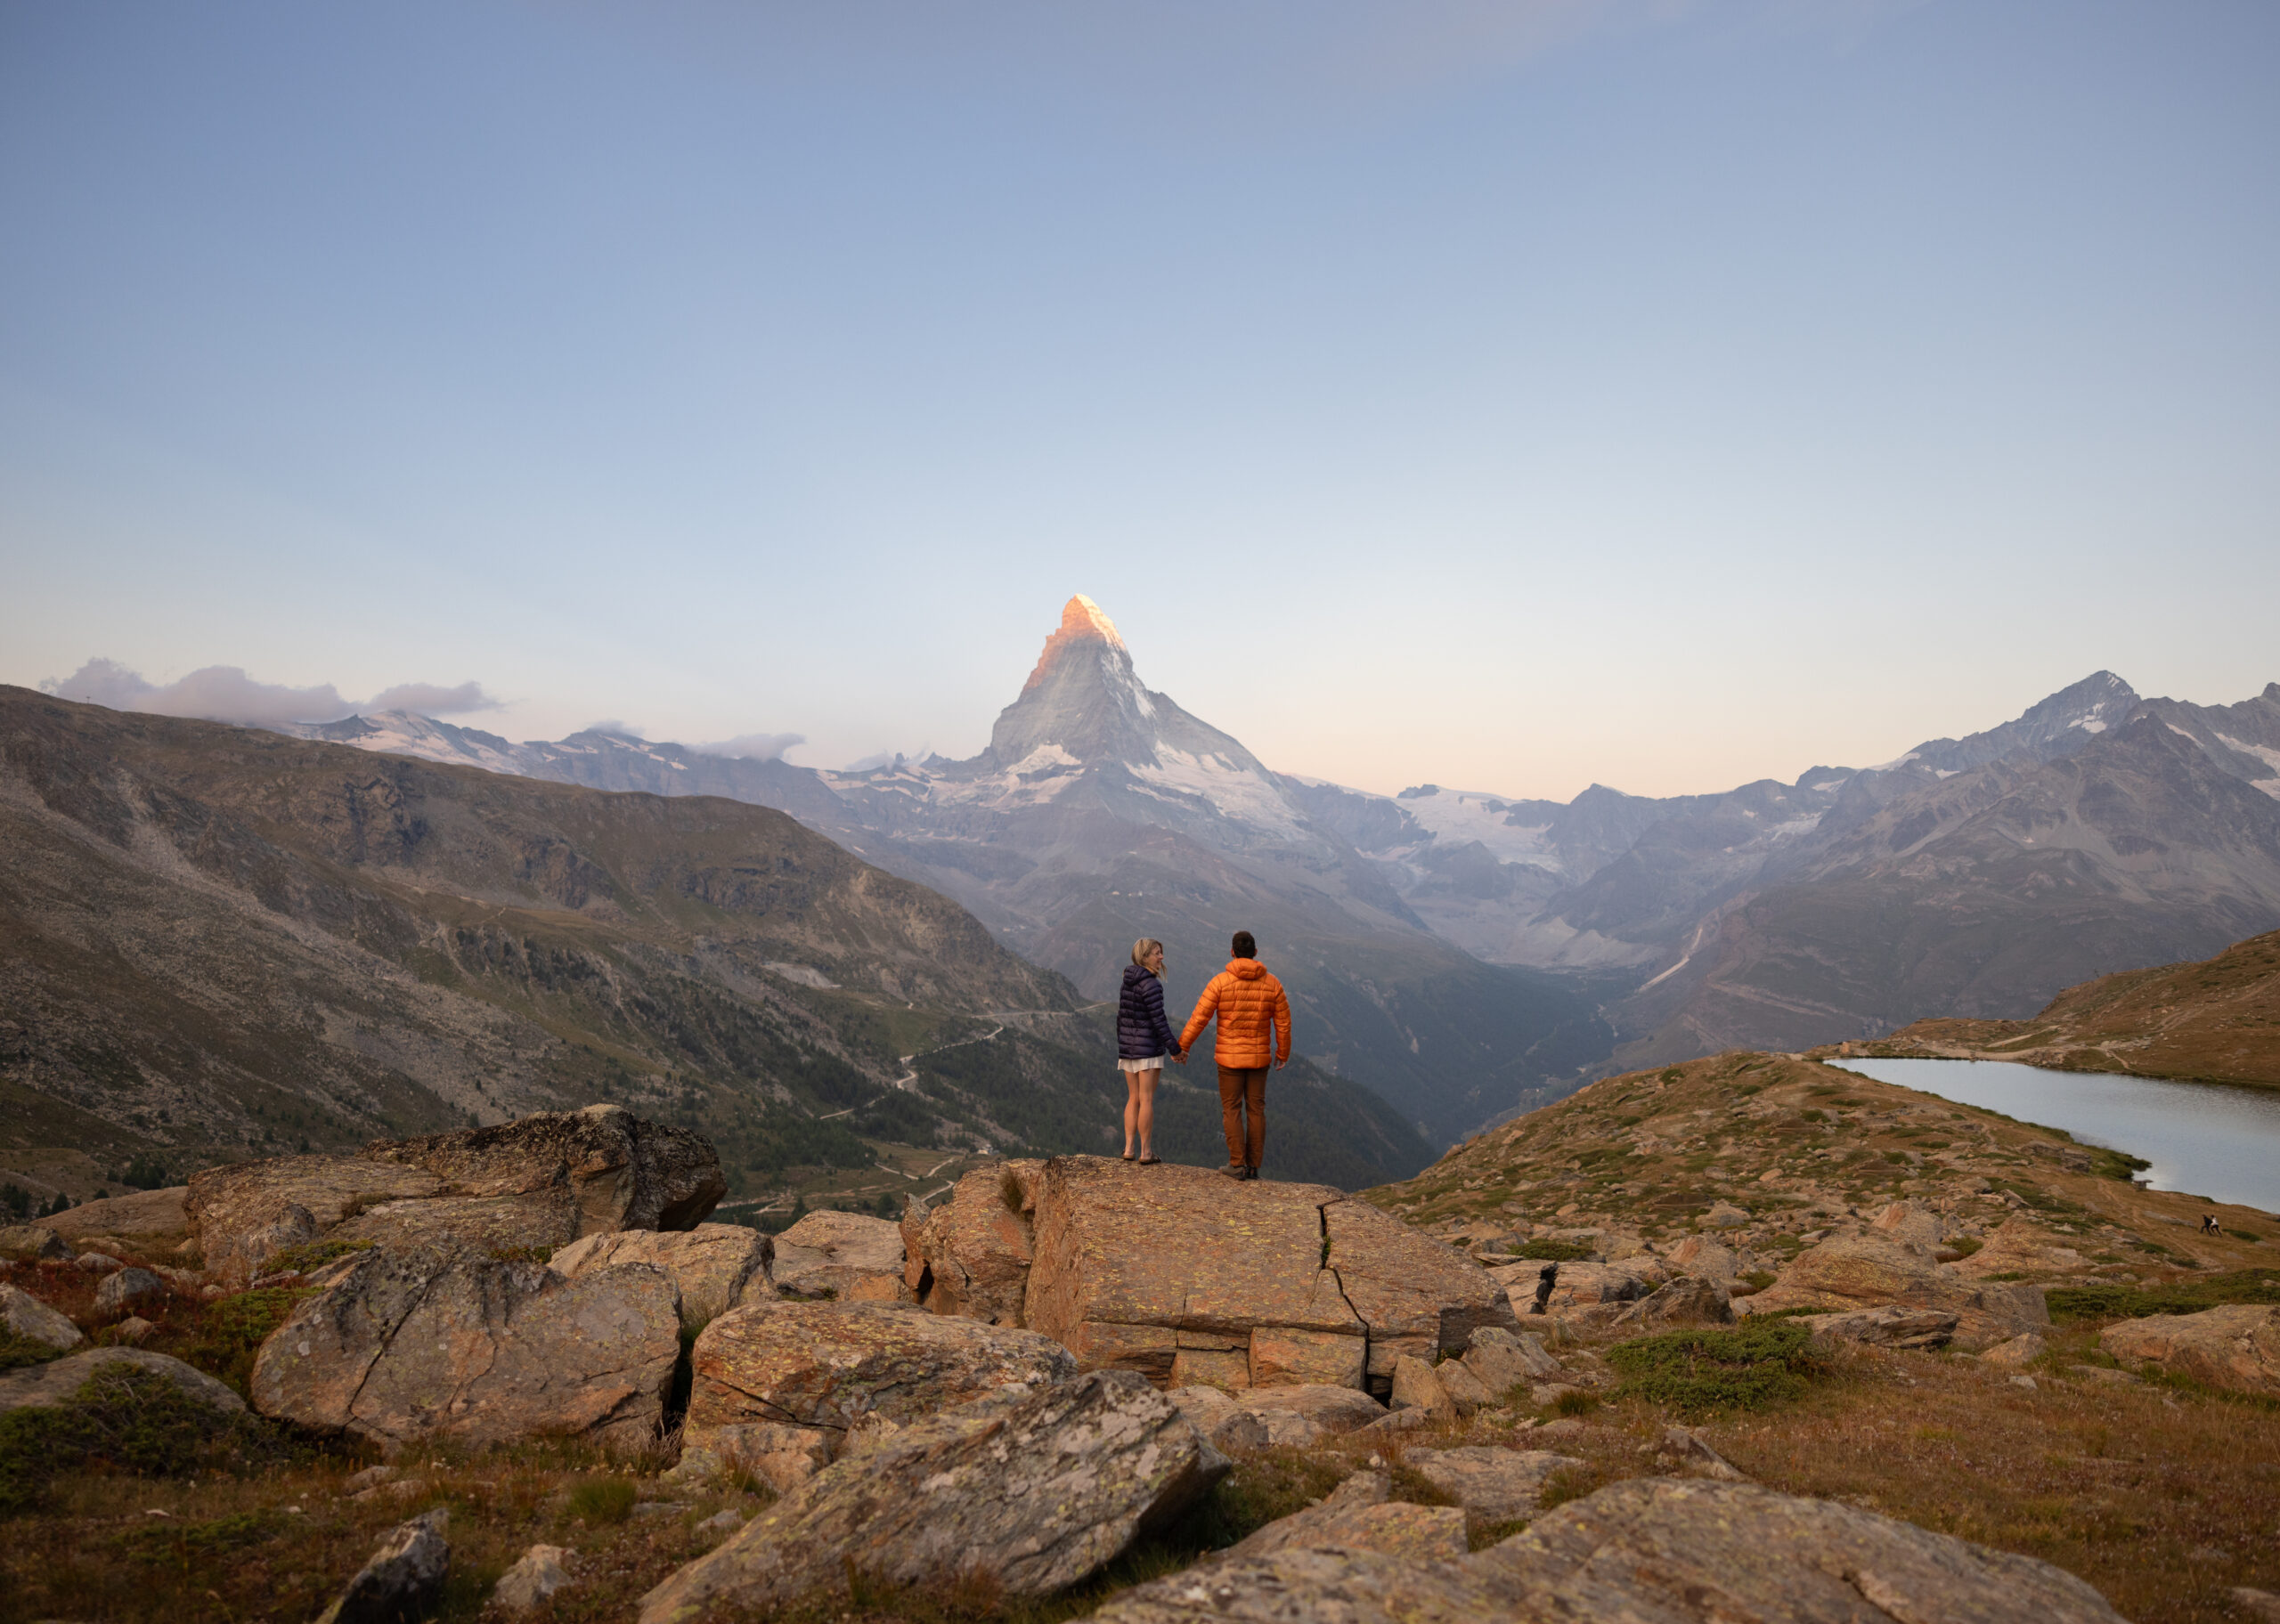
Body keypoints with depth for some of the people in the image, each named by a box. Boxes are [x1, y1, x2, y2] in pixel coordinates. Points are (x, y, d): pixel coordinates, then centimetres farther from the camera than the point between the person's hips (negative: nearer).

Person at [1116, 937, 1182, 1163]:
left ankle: (1128, 1149, 13)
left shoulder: (1126, 982, 9)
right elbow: (1158, 1020, -18)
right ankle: (1146, 1153, 3)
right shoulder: (1151, 984, -16)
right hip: (1149, 1047, -7)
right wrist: (1175, 1048, -12)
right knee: (1147, 1100, -1)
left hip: (1128, 1047, 7)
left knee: (1133, 1099, 13)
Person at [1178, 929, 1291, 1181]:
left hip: (1230, 1057, -3)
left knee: (1231, 1109, 4)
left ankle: (1237, 1164, 0)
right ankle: (1253, 1165, 10)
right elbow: (1283, 1023, 2)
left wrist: (1183, 1046, -1)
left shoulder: (1221, 981, -11)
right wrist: (1283, 1053, 16)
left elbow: (1200, 1017, -11)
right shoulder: (1271, 983, -2)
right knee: (1256, 1110, 9)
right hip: (1259, 1057, 3)